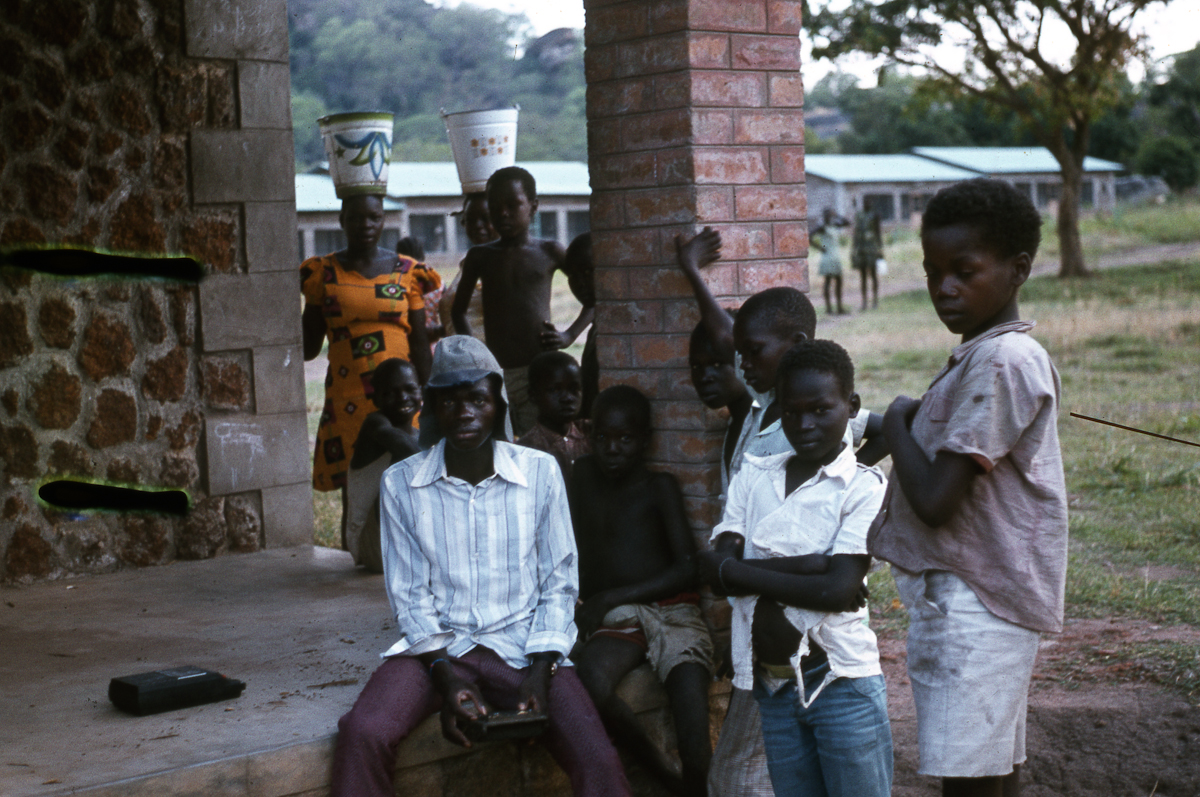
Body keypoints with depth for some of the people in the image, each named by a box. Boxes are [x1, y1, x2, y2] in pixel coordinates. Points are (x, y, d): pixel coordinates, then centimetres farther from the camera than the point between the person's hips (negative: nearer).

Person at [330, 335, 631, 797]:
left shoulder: (540, 472, 1)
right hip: (434, 648, 1)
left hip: (522, 648, 0)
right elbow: (409, 596, 2)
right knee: (361, 734, -29)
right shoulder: (401, 483, 1)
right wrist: (446, 678, -13)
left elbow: (559, 584, 3)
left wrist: (540, 673, -11)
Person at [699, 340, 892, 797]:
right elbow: (715, 567, -4)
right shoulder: (753, 477, 8)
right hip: (772, 686, 5)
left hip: (841, 685, -4)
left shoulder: (863, 487, -6)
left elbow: (838, 590, -16)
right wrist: (807, 565, -15)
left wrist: (741, 571, -10)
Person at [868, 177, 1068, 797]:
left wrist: (897, 420, -8)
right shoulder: (981, 356, 14)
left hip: (973, 608, -10)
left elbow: (935, 500, -23)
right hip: (976, 605, 10)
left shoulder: (1002, 363, -19)